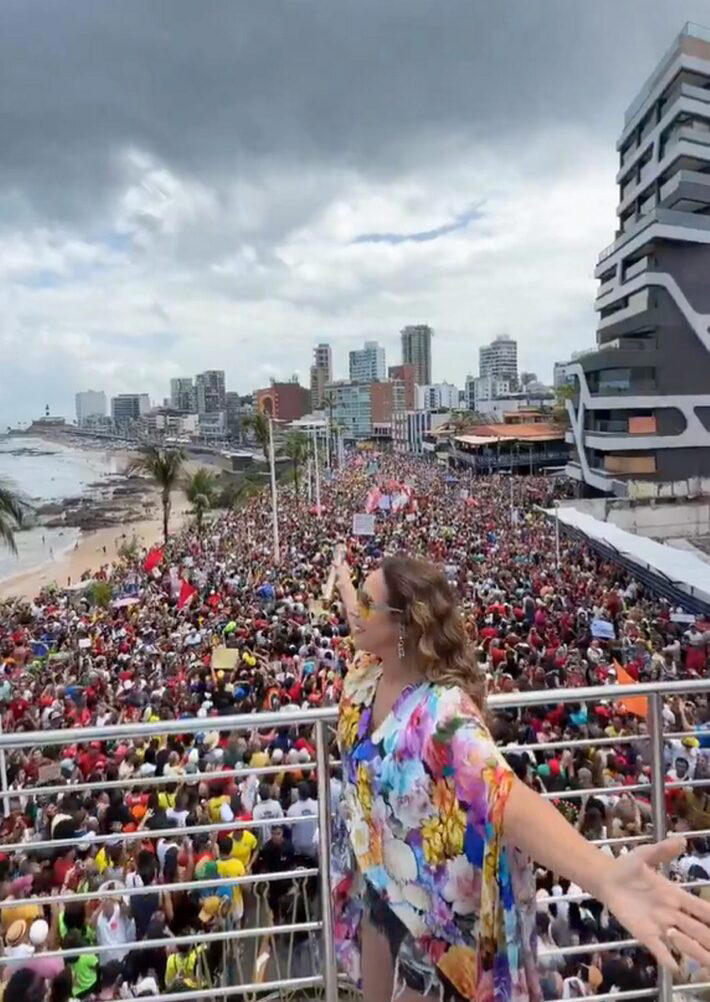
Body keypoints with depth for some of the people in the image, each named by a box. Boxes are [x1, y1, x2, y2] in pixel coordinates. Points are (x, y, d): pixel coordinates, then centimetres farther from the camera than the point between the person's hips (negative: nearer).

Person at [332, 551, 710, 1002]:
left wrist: (604, 875, -71)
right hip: (378, 885, 8)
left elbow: (506, 796, -53)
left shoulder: (441, 712, -37)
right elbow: (362, 626, 14)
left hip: (433, 909, -7)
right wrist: (344, 582, 33)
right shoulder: (372, 672, -11)